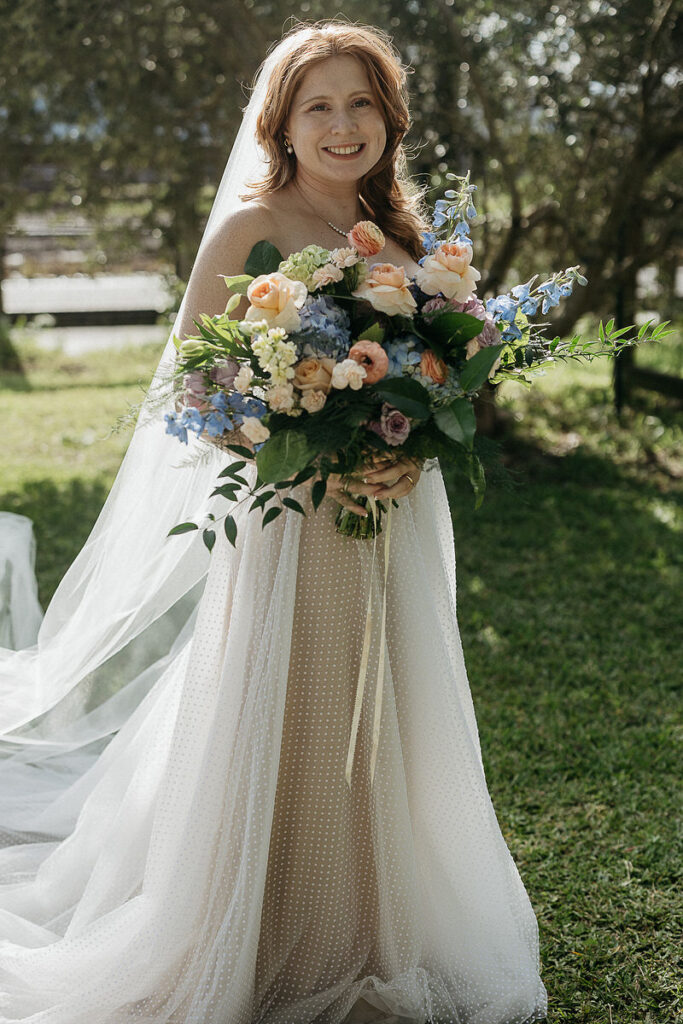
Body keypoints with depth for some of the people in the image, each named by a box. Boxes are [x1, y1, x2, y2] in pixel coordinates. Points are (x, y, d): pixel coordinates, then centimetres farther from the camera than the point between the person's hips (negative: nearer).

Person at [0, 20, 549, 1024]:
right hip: (290, 518, -6)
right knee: (282, 741, -1)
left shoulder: (399, 236, 13)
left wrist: (412, 454, -5)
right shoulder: (252, 226, -5)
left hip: (395, 518, 6)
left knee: (384, 734, 12)